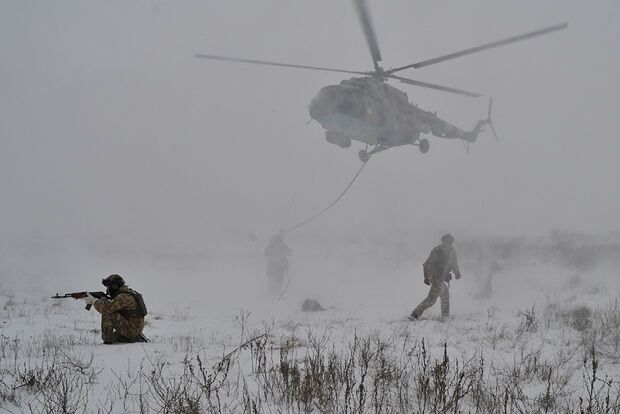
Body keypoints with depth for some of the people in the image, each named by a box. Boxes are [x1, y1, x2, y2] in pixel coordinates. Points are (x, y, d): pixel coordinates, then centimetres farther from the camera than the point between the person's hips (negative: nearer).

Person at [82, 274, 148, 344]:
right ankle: (137, 338, 23)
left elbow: (106, 308, -28)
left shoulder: (123, 297, -20)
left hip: (130, 329, -10)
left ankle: (107, 341, -13)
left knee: (107, 314, -18)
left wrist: (94, 301, -14)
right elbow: (112, 306, 17)